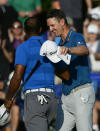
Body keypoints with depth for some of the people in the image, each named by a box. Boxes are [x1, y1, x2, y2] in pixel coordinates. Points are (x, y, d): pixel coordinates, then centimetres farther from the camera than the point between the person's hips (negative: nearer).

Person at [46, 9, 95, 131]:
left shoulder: (76, 37, -11)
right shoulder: (61, 43, 18)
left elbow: (84, 50, -36)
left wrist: (68, 49, -55)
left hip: (82, 93, -9)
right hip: (66, 95, 9)